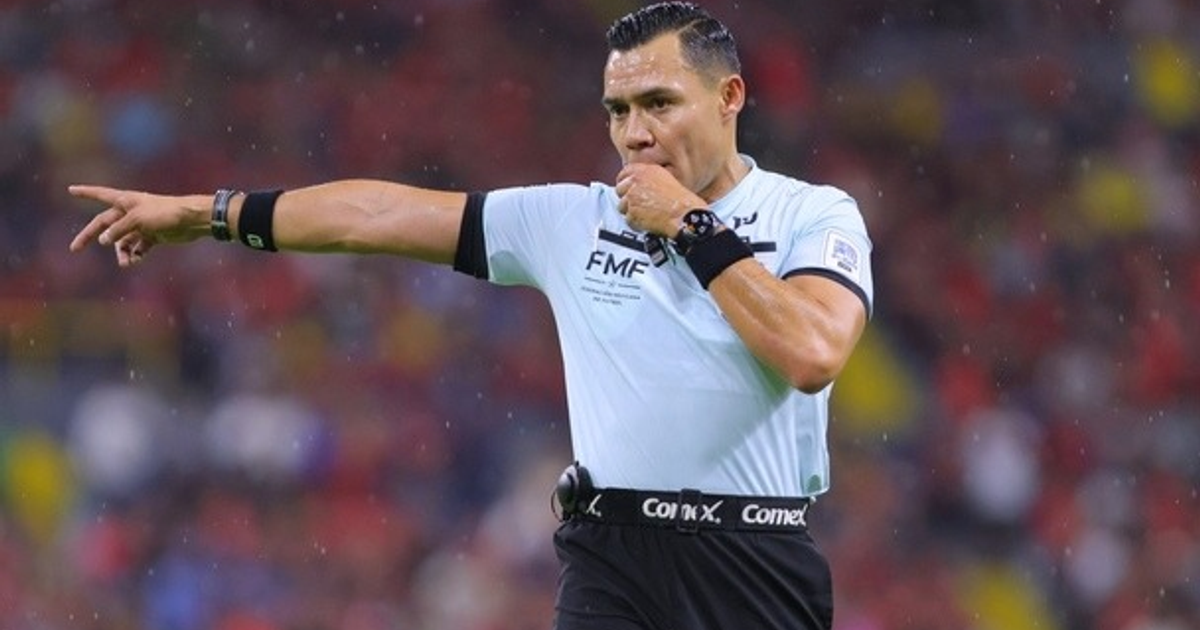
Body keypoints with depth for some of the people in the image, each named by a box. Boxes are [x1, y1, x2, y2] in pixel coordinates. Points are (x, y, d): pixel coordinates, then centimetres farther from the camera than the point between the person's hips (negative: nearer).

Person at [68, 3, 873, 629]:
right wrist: (205, 213, 17)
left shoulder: (816, 215, 0)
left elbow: (813, 354, -17)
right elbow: (381, 214, 14)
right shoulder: (573, 219, 10)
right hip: (610, 560, 2)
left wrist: (690, 226, -10)